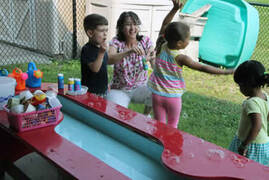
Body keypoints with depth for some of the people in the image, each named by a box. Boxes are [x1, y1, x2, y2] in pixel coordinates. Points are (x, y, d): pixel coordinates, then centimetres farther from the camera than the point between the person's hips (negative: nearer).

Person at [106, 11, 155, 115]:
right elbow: (108, 60, -31)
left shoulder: (145, 41, -6)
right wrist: (128, 51, -46)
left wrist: (153, 59, -40)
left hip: (140, 88, 2)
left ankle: (145, 116, 5)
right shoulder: (116, 42, -10)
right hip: (119, 90, -2)